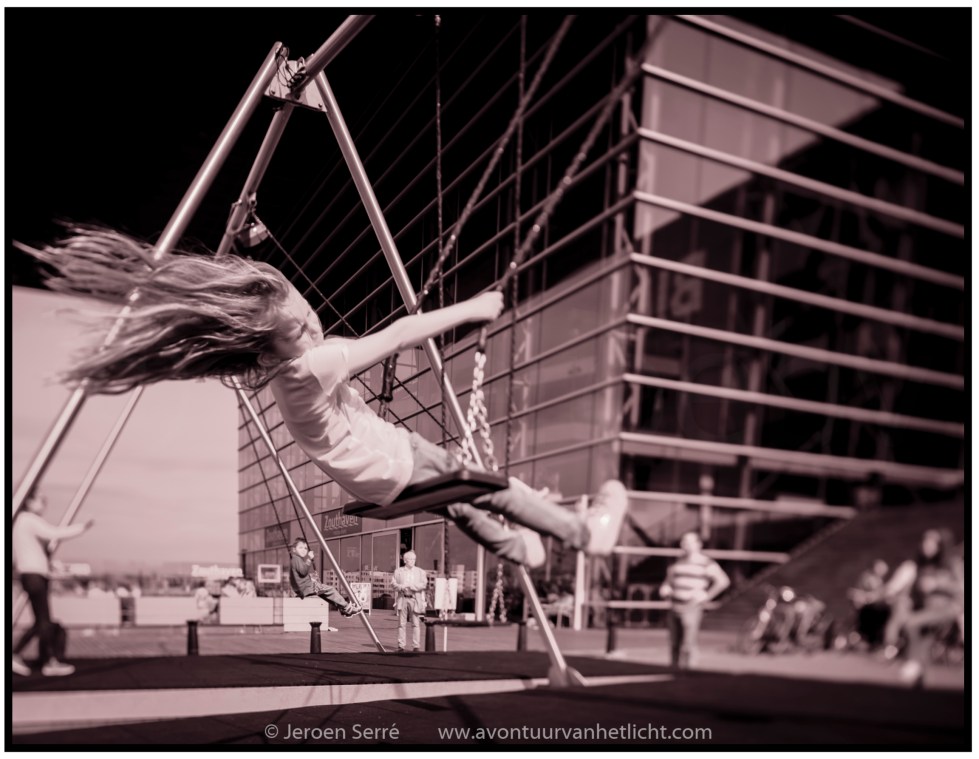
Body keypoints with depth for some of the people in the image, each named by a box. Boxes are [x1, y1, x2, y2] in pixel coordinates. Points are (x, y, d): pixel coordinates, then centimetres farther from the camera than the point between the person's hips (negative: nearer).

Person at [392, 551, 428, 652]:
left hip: (415, 599, -1)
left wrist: (409, 585, -11)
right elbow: (393, 583, 5)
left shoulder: (421, 572, 11)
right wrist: (401, 587, -15)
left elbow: (424, 585, -2)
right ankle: (401, 646, 5)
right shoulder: (398, 571, 13)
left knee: (416, 624, -4)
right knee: (402, 624, 0)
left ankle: (416, 646, 0)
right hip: (402, 599, 1)